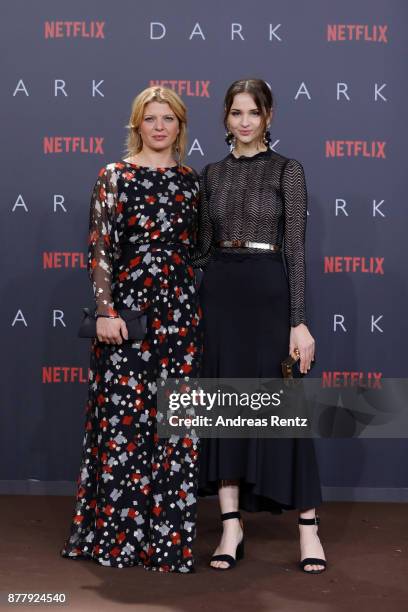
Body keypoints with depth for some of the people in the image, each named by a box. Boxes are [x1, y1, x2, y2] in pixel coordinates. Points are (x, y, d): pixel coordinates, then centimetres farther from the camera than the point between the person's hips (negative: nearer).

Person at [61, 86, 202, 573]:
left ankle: (167, 530, 17)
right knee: (124, 417, -1)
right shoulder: (114, 176, 0)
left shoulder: (191, 181, 12)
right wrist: (105, 311, -15)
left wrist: (199, 307, 12)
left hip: (180, 309, 4)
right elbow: (100, 248, -6)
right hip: (128, 308, -4)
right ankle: (116, 532, 13)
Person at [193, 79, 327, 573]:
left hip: (267, 292, -4)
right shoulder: (212, 174, 11)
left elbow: (296, 248, -7)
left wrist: (300, 321, -12)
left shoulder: (287, 170, -2)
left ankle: (308, 527, 10)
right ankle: (231, 525, 14)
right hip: (218, 294, 4)